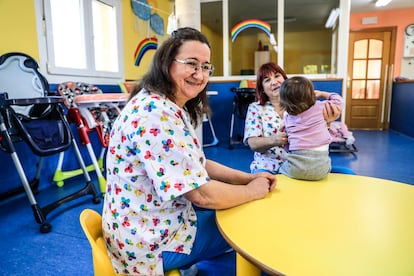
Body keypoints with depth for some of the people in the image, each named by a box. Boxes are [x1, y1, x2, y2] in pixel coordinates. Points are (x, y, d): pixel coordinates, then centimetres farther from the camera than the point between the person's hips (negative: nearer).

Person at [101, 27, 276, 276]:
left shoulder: (173, 108, 4)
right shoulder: (155, 113, -28)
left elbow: (199, 165, 9)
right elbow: (202, 194, -28)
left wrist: (250, 177, -2)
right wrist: (253, 190, -11)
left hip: (157, 222, 9)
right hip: (152, 240, -9)